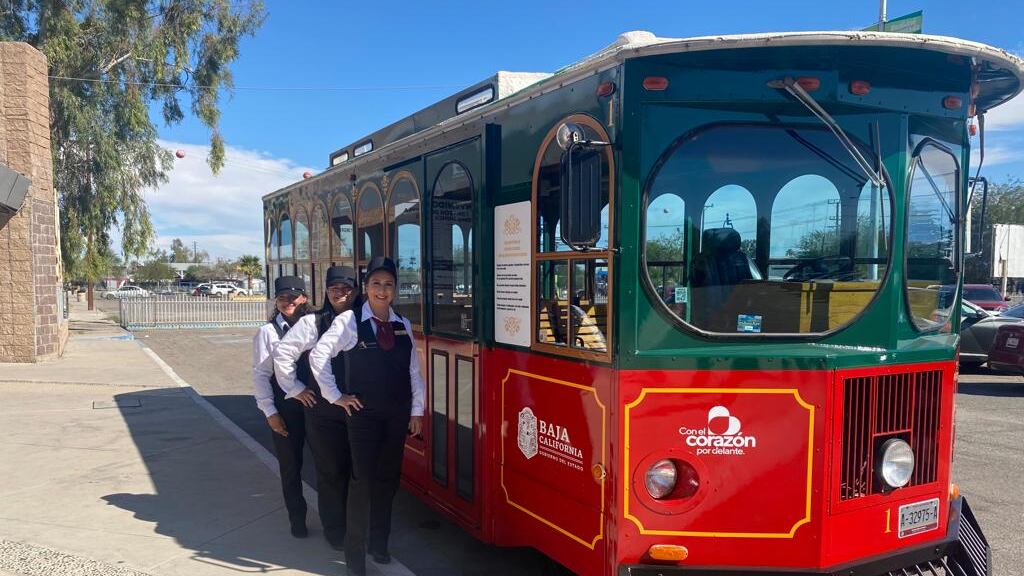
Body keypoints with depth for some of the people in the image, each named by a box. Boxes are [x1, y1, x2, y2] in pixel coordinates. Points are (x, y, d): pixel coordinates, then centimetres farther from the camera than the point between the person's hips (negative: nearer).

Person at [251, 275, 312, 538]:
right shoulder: (268, 331, -2)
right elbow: (260, 374, -2)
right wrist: (270, 411, -6)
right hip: (285, 407, -1)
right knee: (290, 466, 10)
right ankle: (297, 519, 26)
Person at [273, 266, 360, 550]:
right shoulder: (313, 322, -6)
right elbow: (282, 353, -6)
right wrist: (295, 389, -2)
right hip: (324, 412, -2)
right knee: (331, 472, 8)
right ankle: (335, 531, 25)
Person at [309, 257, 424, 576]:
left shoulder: (403, 325, 7)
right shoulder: (349, 321, -6)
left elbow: (414, 371, 9)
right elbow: (318, 356, -6)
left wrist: (416, 411, 6)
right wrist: (335, 396, -5)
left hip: (397, 415, 4)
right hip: (364, 414, -4)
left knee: (388, 479, 13)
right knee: (362, 481, -2)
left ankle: (379, 543, 29)